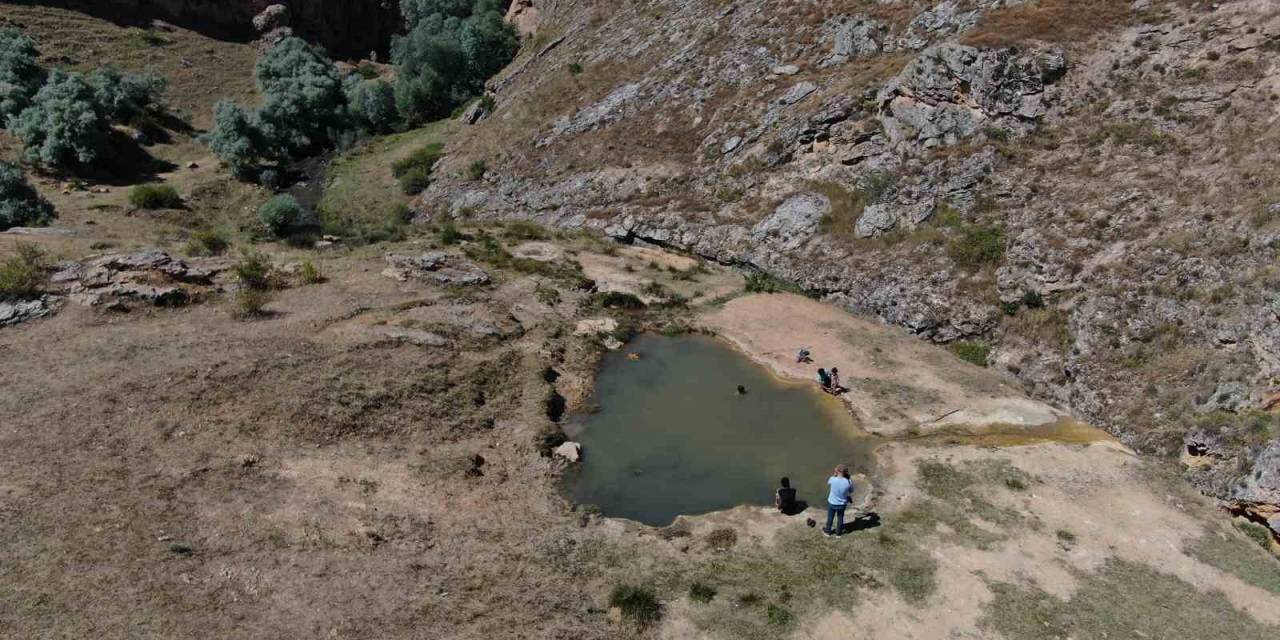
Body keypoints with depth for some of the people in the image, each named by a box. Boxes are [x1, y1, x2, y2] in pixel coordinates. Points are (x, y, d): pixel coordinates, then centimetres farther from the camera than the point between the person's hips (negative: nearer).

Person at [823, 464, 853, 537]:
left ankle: (827, 531, 42)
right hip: (842, 504, 0)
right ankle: (838, 532, 41)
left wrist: (834, 474, 0)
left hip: (832, 503, 0)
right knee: (840, 518, 24)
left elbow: (828, 483, -2)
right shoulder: (848, 482, -25)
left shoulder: (833, 479, -28)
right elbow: (851, 491, -4)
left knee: (830, 517, 23)